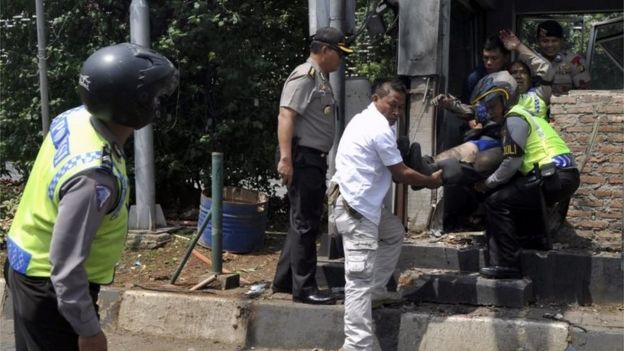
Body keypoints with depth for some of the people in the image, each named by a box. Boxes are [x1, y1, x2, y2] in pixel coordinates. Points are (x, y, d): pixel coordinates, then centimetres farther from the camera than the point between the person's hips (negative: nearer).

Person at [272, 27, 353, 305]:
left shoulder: (321, 78, 18)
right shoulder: (305, 76, -12)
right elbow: (285, 116, -22)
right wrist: (285, 158, -29)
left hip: (315, 159, 10)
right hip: (303, 157, -10)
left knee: (305, 222, 15)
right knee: (305, 224, -6)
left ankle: (284, 280, 24)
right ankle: (304, 288, 0)